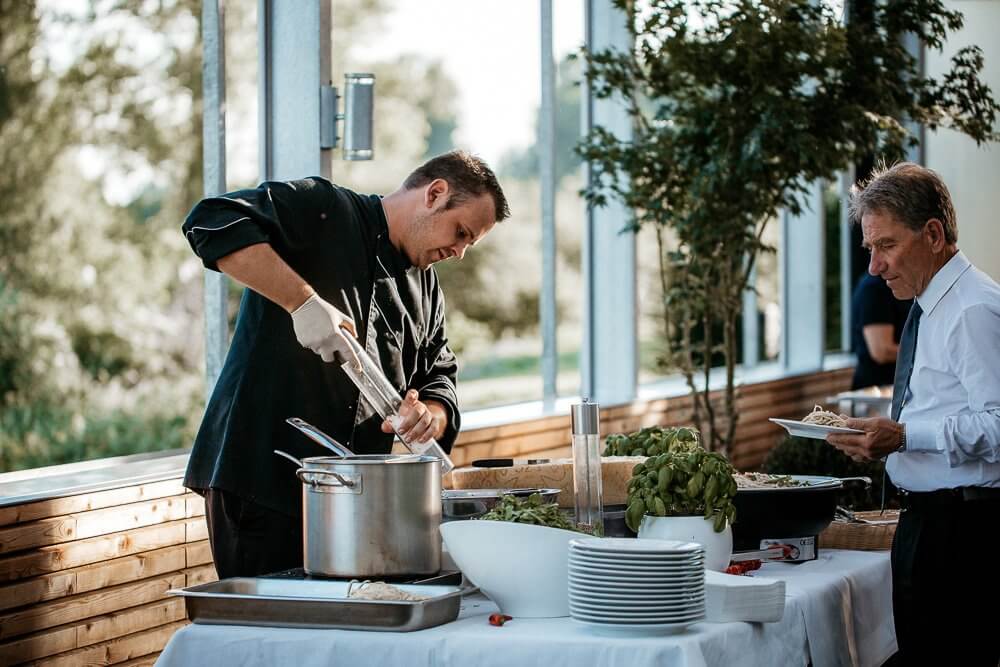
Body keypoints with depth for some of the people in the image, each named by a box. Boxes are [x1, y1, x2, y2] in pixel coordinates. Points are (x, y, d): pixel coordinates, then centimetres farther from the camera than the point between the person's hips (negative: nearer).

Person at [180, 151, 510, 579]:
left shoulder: (425, 288, 19)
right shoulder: (321, 210, -5)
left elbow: (438, 380, 20)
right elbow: (214, 223, -19)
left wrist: (430, 416, -6)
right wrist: (304, 300, -26)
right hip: (259, 476, -7)